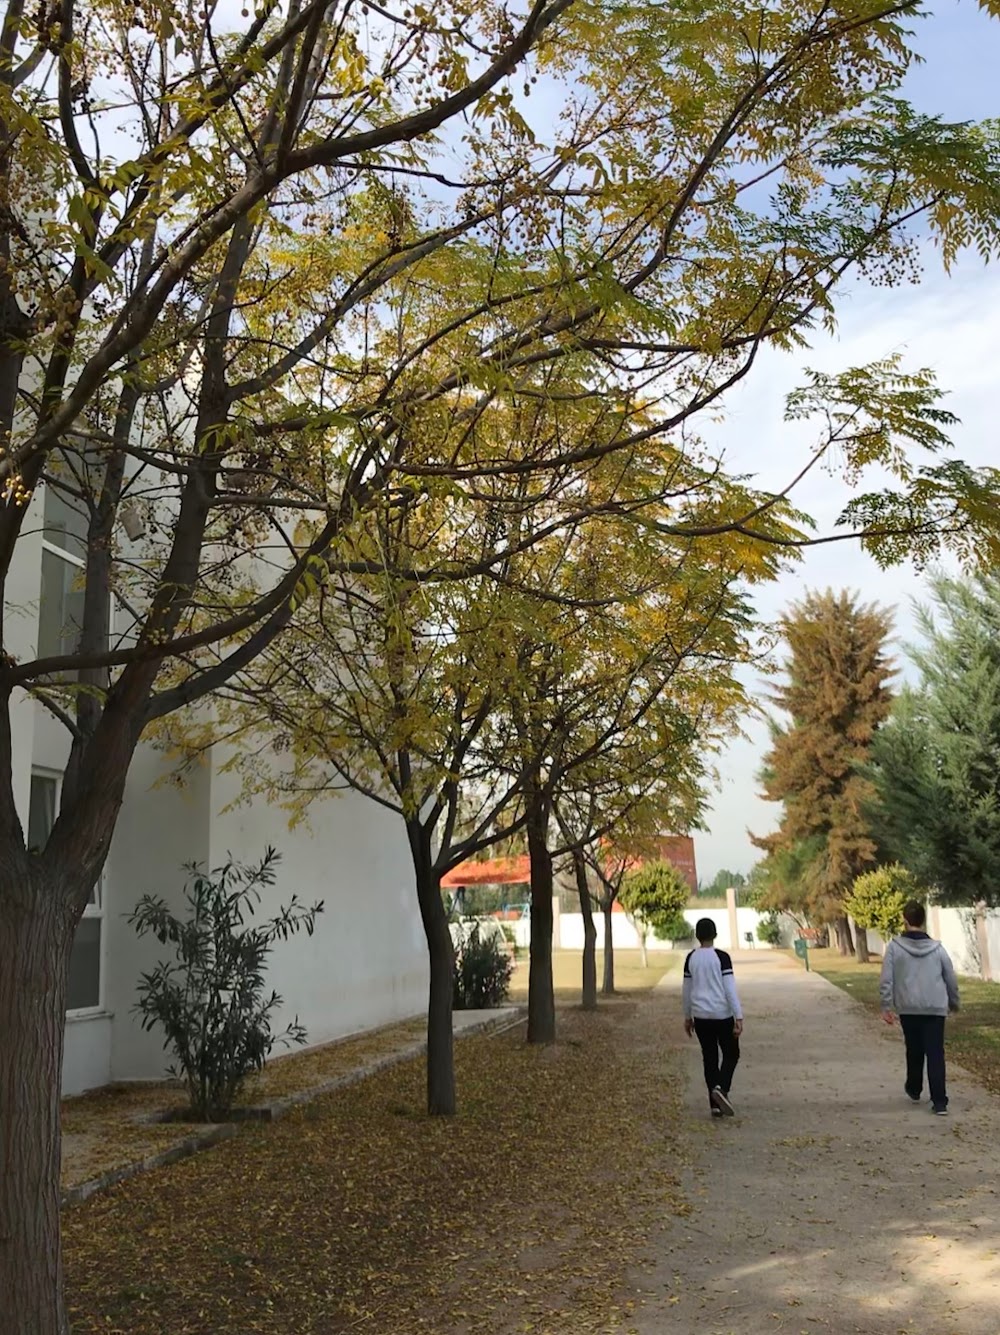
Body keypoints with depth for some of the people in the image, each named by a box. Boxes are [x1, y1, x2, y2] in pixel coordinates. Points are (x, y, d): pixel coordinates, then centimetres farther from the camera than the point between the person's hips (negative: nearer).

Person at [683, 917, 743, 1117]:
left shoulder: (691, 959, 3)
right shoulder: (721, 957, -10)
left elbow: (687, 990, 9)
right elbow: (730, 989, -13)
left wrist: (688, 1017, 19)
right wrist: (738, 1018, -10)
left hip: (701, 1016, 4)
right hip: (722, 1015, -4)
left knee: (710, 1058, 11)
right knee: (731, 1054, 12)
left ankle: (715, 1105, 10)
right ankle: (721, 1088, -12)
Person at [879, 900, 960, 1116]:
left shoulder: (894, 946, -6)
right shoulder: (937, 948, 1)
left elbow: (886, 979, -8)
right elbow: (951, 979, 8)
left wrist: (886, 1006, -1)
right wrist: (954, 1003, 24)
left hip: (908, 1009, 0)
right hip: (935, 1009, 0)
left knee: (914, 1050, 18)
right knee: (935, 1054, 0)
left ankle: (914, 1090, 35)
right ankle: (939, 1102, -5)